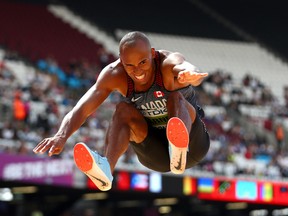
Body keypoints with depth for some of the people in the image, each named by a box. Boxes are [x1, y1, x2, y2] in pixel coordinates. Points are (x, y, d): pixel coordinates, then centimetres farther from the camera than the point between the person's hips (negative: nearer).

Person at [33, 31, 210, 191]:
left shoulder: (169, 62, -22)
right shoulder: (114, 75, -13)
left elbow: (190, 71, -46)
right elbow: (82, 109, -23)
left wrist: (189, 74, -72)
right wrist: (62, 136, -44)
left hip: (192, 142, -3)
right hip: (156, 154, 3)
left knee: (176, 97, -31)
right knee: (124, 109, -23)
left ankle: (179, 152, -63)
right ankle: (106, 168, -50)